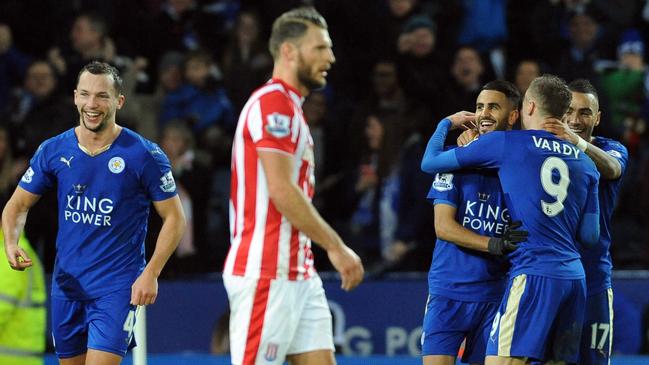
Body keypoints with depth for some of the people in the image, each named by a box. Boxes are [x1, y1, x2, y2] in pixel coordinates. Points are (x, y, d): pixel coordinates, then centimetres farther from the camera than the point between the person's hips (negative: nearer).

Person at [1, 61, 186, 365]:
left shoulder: (144, 155, -9)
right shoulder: (53, 151, 2)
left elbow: (174, 219, -3)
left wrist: (150, 274, -14)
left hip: (117, 286, -5)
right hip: (66, 283, 5)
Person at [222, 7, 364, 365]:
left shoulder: (289, 106, 19)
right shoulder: (273, 102, -12)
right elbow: (281, 190, -20)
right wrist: (336, 247, -17)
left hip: (299, 274, 10)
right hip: (266, 274, -10)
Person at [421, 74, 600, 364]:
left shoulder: (505, 143, 1)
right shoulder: (585, 163, 15)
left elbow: (430, 163, 9)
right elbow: (590, 236, 14)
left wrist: (447, 123, 28)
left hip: (533, 274, -6)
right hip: (574, 276, 6)